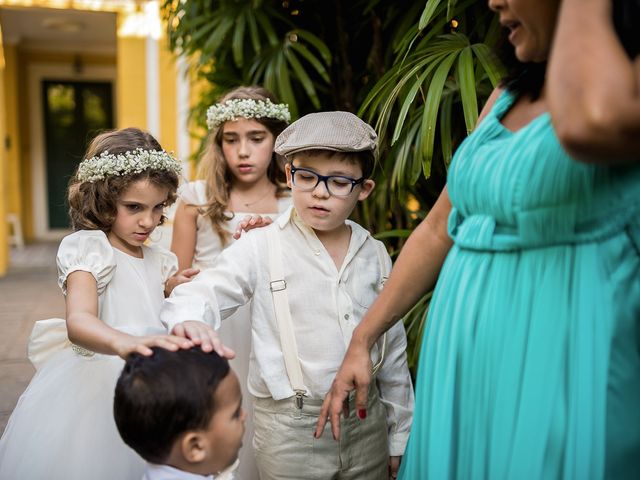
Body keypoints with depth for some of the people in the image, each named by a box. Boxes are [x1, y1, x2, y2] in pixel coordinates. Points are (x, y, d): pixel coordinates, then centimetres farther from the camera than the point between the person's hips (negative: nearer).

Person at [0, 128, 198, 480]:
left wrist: (174, 293, 1)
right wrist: (124, 342, -51)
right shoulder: (87, 247, -12)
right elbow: (78, 322, -31)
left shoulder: (159, 261, 9)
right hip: (96, 385, -6)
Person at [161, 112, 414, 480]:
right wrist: (190, 322, -39)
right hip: (291, 428, -3)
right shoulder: (260, 248, -7)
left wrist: (399, 438, 14)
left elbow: (393, 351, 10)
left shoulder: (374, 254, 4)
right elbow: (200, 295, -13)